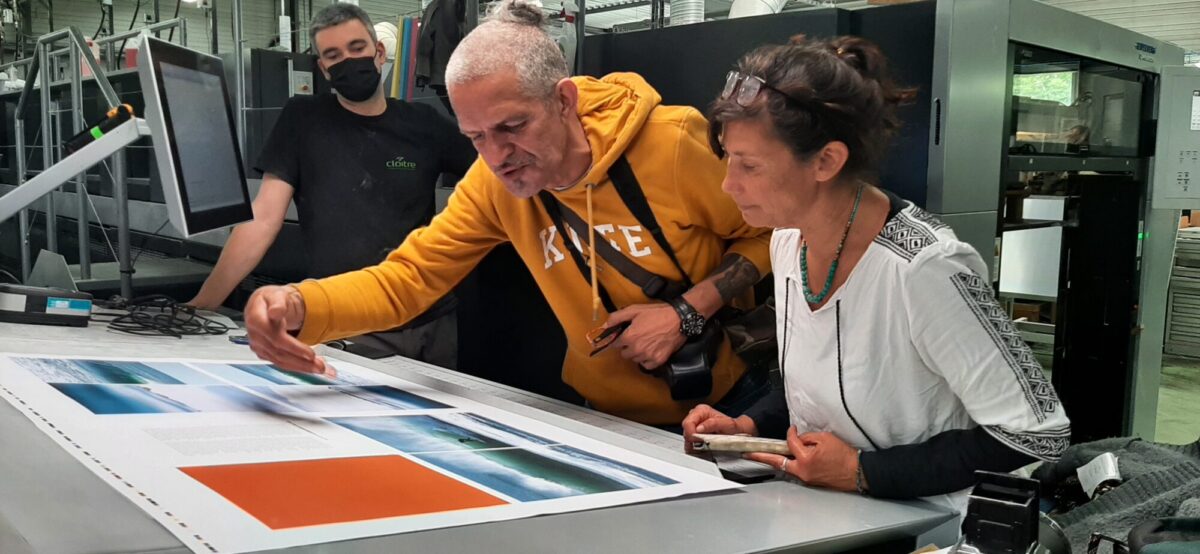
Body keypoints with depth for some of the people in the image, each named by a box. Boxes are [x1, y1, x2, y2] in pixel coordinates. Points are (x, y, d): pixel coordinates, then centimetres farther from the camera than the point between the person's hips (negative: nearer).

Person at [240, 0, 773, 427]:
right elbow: (404, 278, -14)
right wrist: (296, 306, -33)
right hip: (613, 419, 3)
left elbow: (774, 234, -10)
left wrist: (687, 311, -24)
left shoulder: (672, 143, -24)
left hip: (729, 409, -3)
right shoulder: (493, 181, -12)